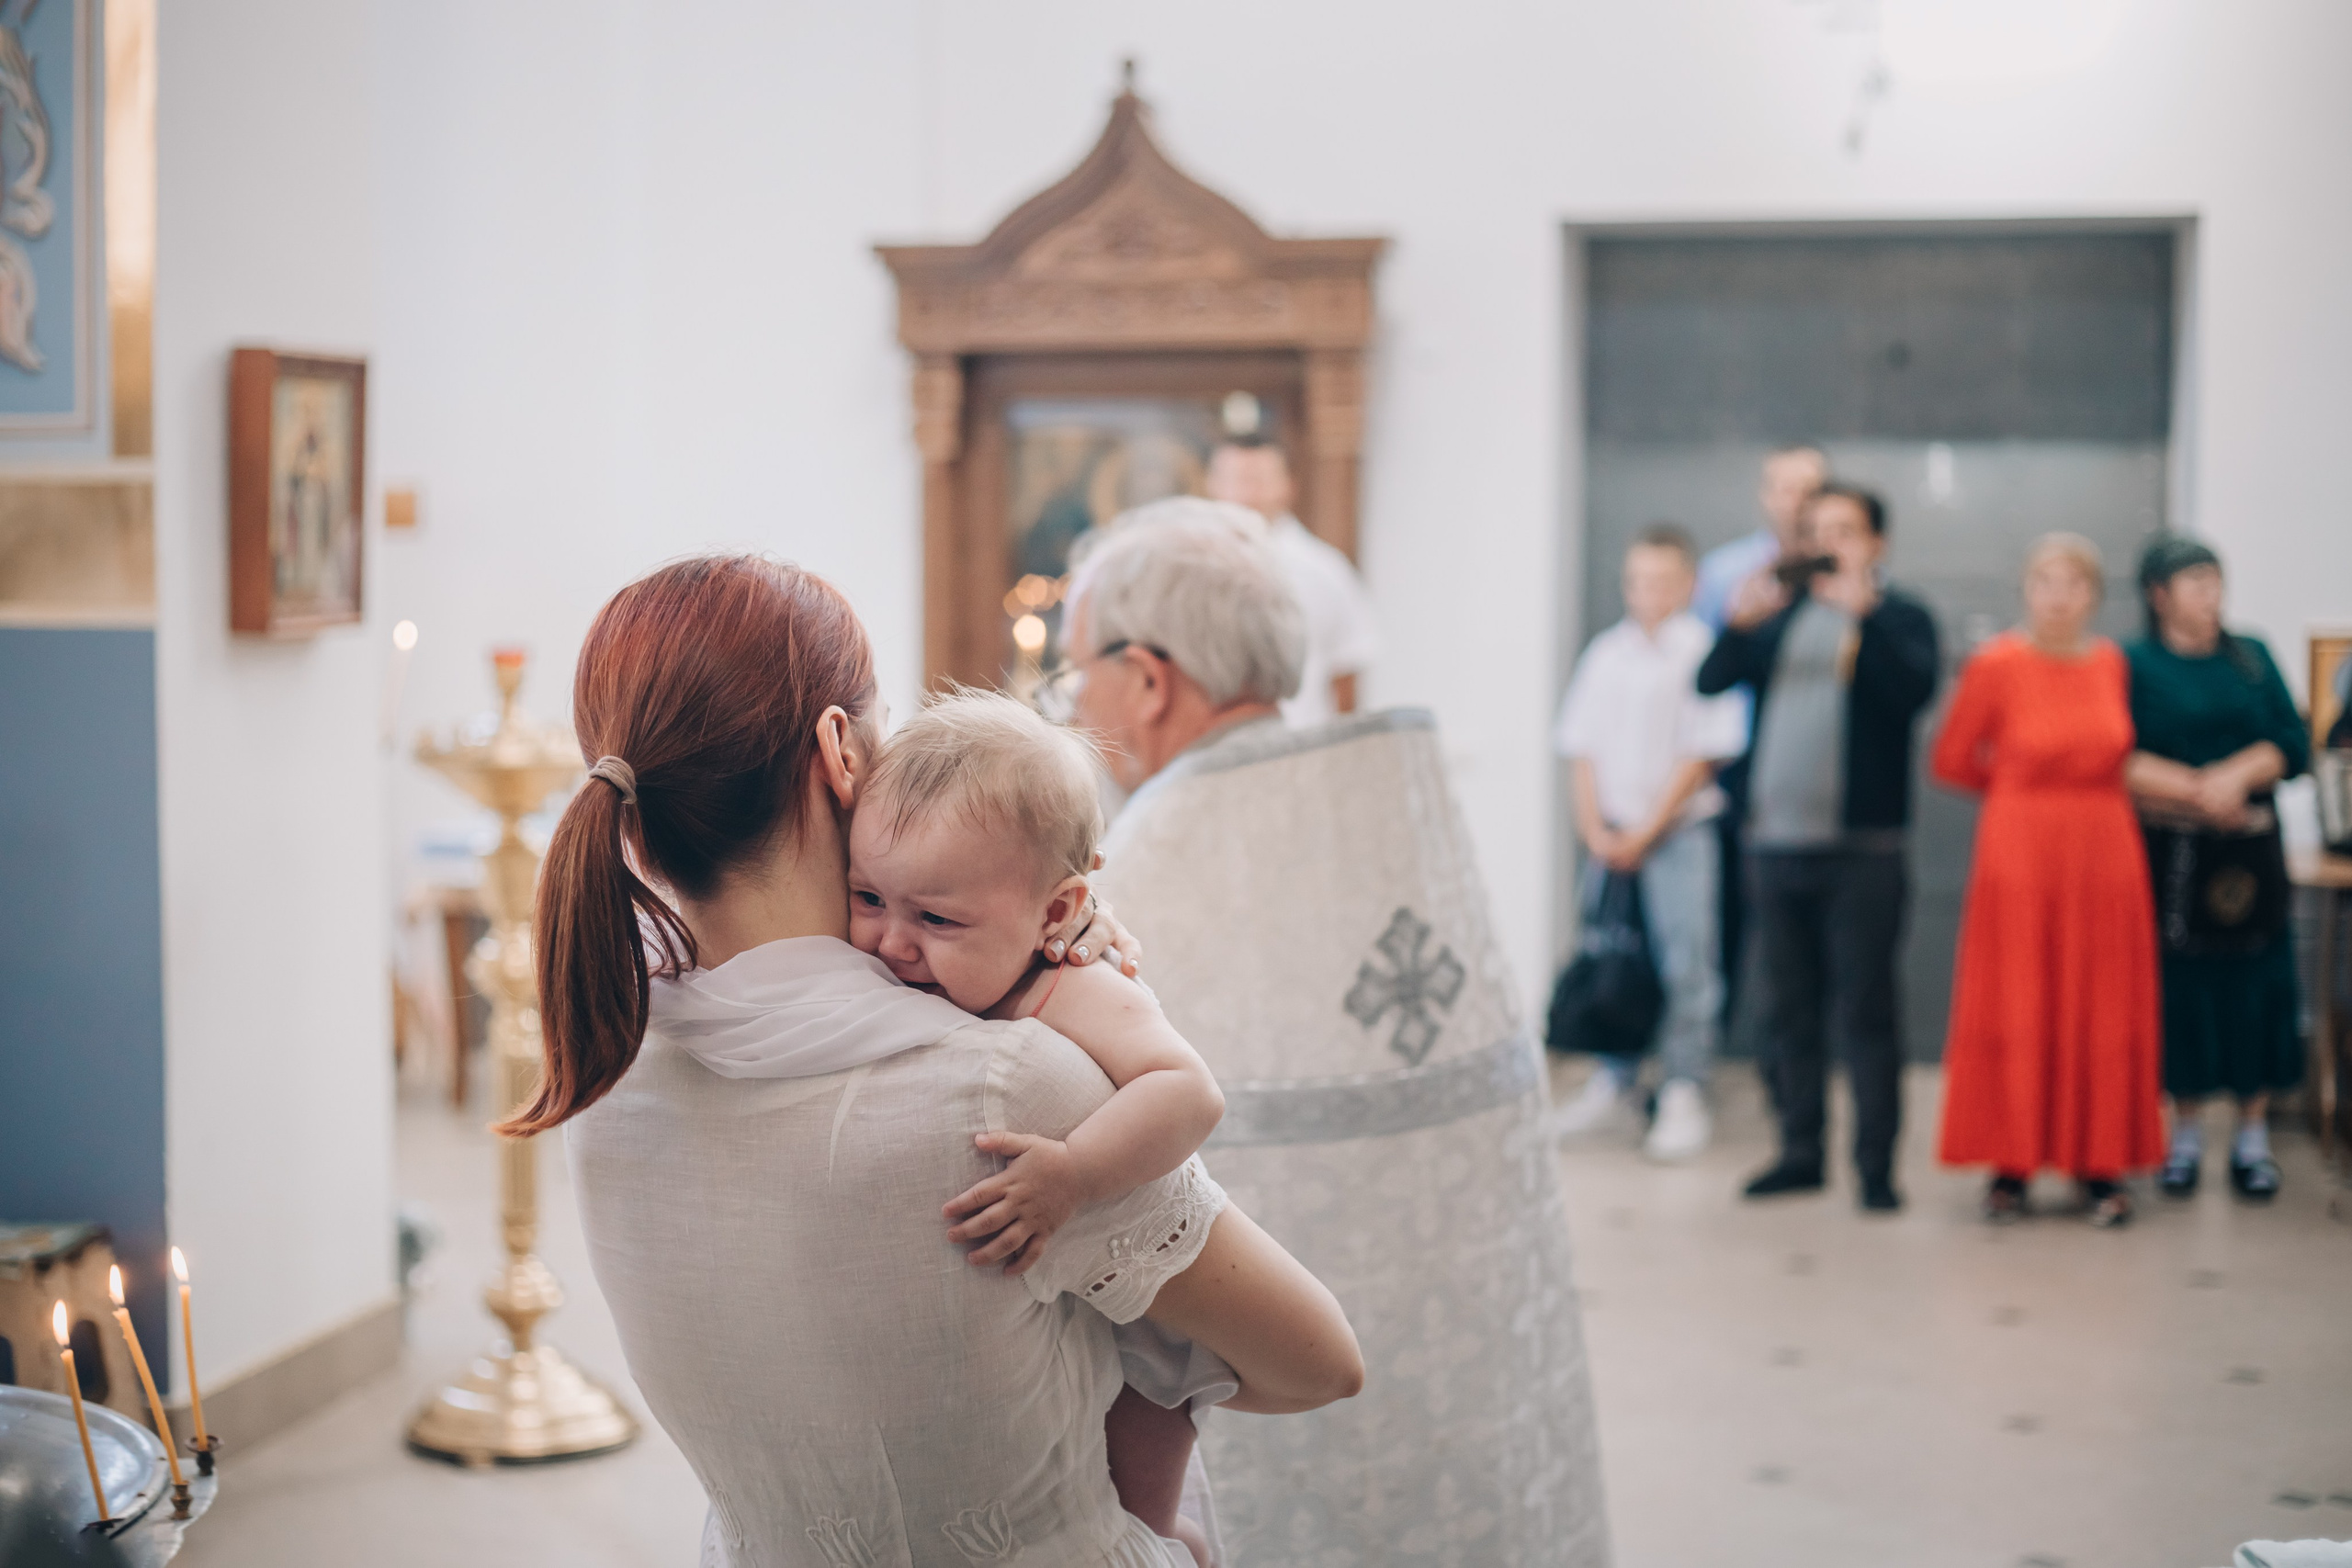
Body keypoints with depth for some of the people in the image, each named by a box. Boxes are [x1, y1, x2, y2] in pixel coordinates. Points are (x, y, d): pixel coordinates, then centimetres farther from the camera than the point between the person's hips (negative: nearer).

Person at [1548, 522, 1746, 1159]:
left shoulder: (1703, 653, -4)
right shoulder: (1607, 653, 10)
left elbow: (1703, 755, -8)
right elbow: (1582, 749, 10)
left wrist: (1645, 833, -9)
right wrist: (1595, 830, -1)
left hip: (1679, 831, -4)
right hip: (1610, 835, 4)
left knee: (1685, 964, -6)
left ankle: (1684, 1099, -2)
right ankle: (1612, 1080, 18)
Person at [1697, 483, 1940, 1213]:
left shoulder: (1898, 617, 2)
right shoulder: (1781, 612, 15)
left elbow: (1914, 689, -18)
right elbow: (1711, 681, 3)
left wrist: (1862, 616, -27)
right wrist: (1740, 623, -15)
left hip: (1861, 851, -5)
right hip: (1776, 843, 5)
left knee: (1864, 1013, -4)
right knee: (1786, 1010, 11)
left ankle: (1876, 1166, 2)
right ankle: (1801, 1151, 22)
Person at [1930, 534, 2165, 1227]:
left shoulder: (2112, 663, 4)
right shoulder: (1997, 664, -8)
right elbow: (1951, 762, 1)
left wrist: (2078, 791, 7)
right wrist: (2028, 791, 8)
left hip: (2104, 852, 4)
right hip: (2020, 852, -3)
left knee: (2104, 1013, 5)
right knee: (2017, 1010, 0)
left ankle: (2100, 1167, 14)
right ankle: (2011, 1165, 10)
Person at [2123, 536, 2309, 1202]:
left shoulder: (2251, 657, 10)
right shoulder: (2134, 666, 1)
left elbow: (2294, 746, 3)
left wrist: (2236, 775, -14)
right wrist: (2196, 790, -16)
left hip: (2249, 850, 2)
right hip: (2169, 854, -2)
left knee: (2255, 986, 2)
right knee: (2181, 989, 1)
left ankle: (2252, 1138, 12)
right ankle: (2186, 1136, 14)